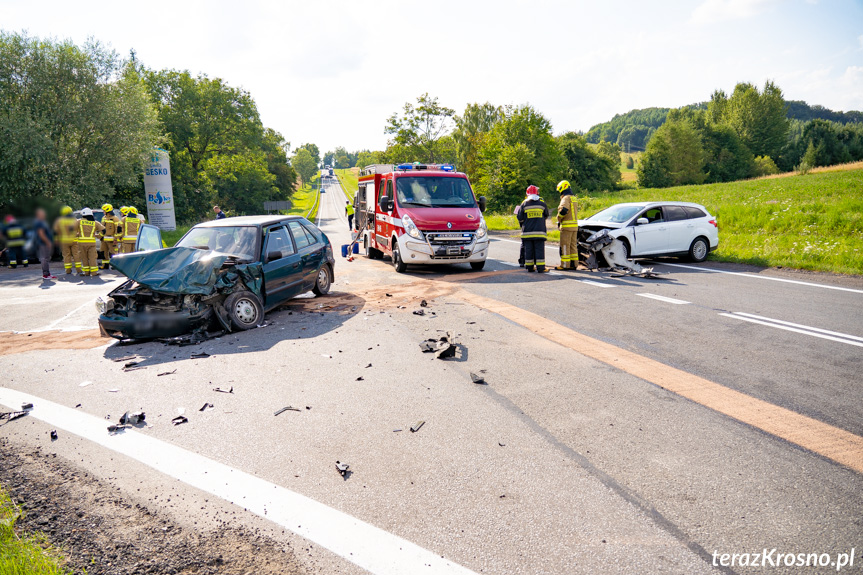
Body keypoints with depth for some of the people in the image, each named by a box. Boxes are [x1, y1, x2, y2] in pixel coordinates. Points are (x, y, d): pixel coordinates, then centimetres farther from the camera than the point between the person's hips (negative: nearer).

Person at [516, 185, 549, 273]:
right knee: (539, 249, 1)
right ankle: (540, 268, -2)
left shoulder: (524, 204, 1)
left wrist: (522, 226, 23)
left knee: (528, 250, 7)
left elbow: (520, 218, 5)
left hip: (527, 232, 1)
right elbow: (546, 215, 17)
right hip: (539, 232, -1)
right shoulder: (542, 203, 2)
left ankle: (529, 267, 10)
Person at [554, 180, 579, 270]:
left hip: (567, 225, -9)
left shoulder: (566, 198, -12)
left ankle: (565, 264, -4)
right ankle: (574, 264, 15)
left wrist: (559, 218, -8)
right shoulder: (574, 198, 18)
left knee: (565, 245, -5)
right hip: (575, 225, 9)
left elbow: (563, 210, -26)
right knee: (573, 245, 12)